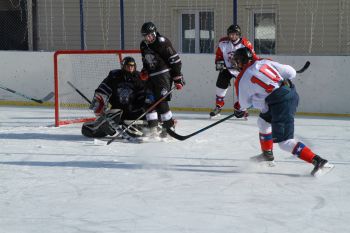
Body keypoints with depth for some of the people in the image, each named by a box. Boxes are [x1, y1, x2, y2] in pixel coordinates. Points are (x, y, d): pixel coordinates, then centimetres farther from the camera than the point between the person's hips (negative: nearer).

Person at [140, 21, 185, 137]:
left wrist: (178, 78, -16)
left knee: (161, 101, -14)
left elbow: (175, 60, -16)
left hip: (164, 74, -8)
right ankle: (153, 128, 8)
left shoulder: (162, 43, -16)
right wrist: (144, 71, 6)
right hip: (151, 76, 8)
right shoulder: (143, 45, 11)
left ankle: (169, 127, -5)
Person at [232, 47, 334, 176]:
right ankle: (267, 154, 43)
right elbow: (291, 72, 11)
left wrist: (239, 109, 39)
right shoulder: (264, 62, 13)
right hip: (292, 93, 8)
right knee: (263, 121, 28)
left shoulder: (241, 80, 1)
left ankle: (319, 161, -15)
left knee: (284, 141, -5)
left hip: (280, 103, -8)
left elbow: (244, 104, 15)